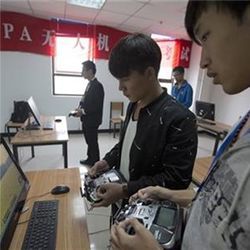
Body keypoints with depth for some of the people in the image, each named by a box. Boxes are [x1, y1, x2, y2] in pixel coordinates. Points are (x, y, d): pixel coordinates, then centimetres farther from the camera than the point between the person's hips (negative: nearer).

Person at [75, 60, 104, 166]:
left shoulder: (97, 85, -18)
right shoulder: (89, 84, 11)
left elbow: (97, 106, -23)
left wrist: (83, 111, -19)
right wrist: (80, 107, 2)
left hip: (92, 120, -9)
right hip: (87, 120, 9)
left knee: (93, 142, 5)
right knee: (89, 141, 20)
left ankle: (95, 163, 22)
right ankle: (90, 159, 37)